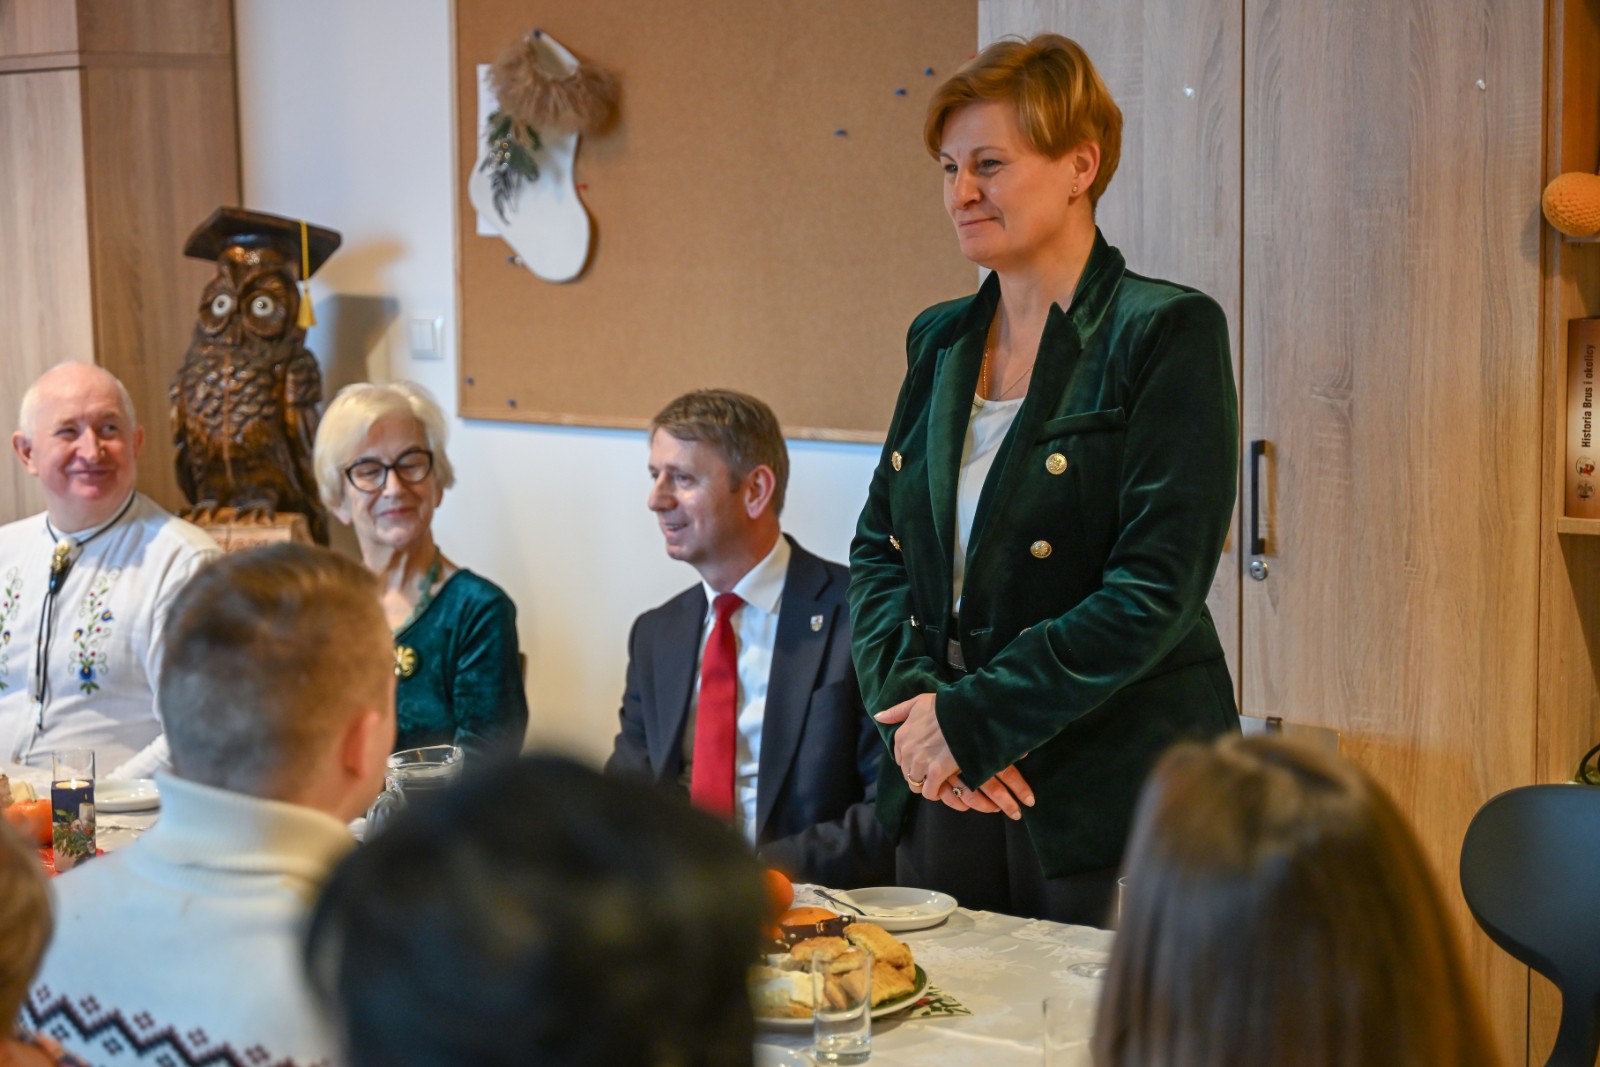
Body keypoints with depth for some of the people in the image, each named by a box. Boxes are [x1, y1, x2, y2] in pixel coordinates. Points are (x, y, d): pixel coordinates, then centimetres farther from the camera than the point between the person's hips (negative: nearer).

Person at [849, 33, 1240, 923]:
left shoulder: (1166, 332, -9)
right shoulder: (940, 340, 12)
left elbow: (1157, 587, -16)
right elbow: (879, 548, 12)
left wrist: (971, 717, -15)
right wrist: (913, 697, -6)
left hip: (1109, 795, -6)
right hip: (944, 793, 6)